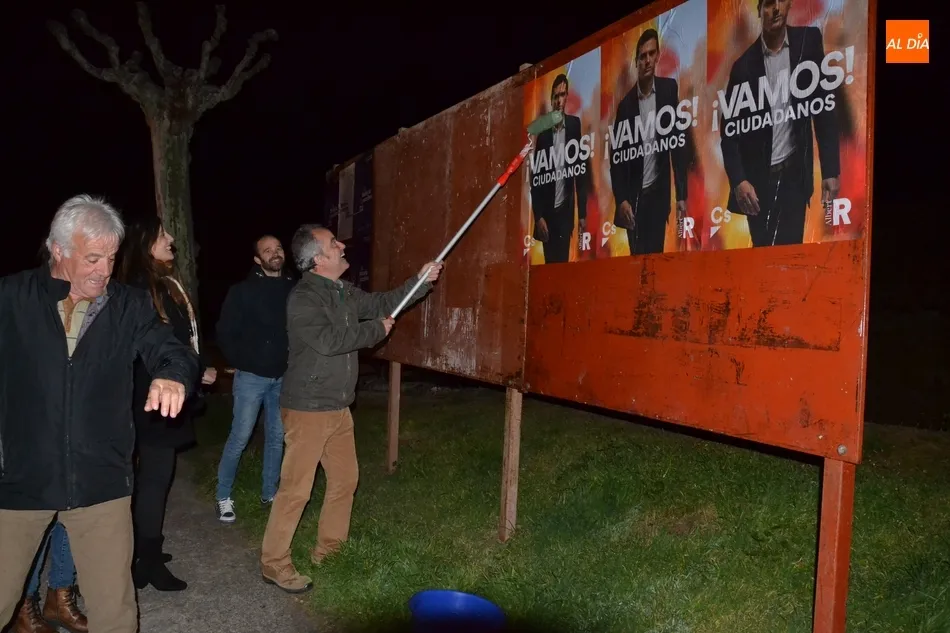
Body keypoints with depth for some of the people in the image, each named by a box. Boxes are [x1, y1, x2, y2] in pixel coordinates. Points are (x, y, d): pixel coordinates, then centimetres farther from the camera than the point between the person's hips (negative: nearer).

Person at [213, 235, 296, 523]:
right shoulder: (243, 291, -7)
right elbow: (225, 333, -4)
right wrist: (242, 363, -5)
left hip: (283, 377, 4)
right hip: (252, 376, -3)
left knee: (277, 438, 12)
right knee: (239, 438, 0)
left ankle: (269, 493, 26)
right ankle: (223, 497, 15)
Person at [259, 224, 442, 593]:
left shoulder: (345, 293, 9)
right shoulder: (303, 298, -17)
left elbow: (383, 303, 19)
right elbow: (328, 341, -28)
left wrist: (421, 281, 8)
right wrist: (377, 331, -16)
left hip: (338, 408, 9)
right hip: (307, 409, -9)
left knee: (345, 478, 16)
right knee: (296, 488, -4)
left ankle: (329, 549, 32)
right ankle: (273, 564, 9)